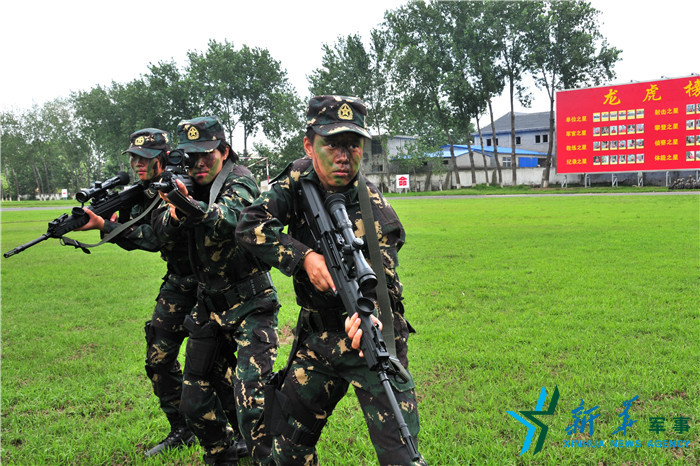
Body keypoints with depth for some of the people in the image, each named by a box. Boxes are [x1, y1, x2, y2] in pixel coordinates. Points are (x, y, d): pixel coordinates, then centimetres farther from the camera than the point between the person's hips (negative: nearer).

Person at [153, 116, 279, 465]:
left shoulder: (239, 181, -12)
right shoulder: (193, 187, 7)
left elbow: (225, 218, -34)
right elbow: (163, 232, -4)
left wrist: (189, 204, -53)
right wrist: (175, 209, -27)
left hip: (250, 306, -7)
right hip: (209, 309, 7)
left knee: (251, 403, -18)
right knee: (195, 402, 13)